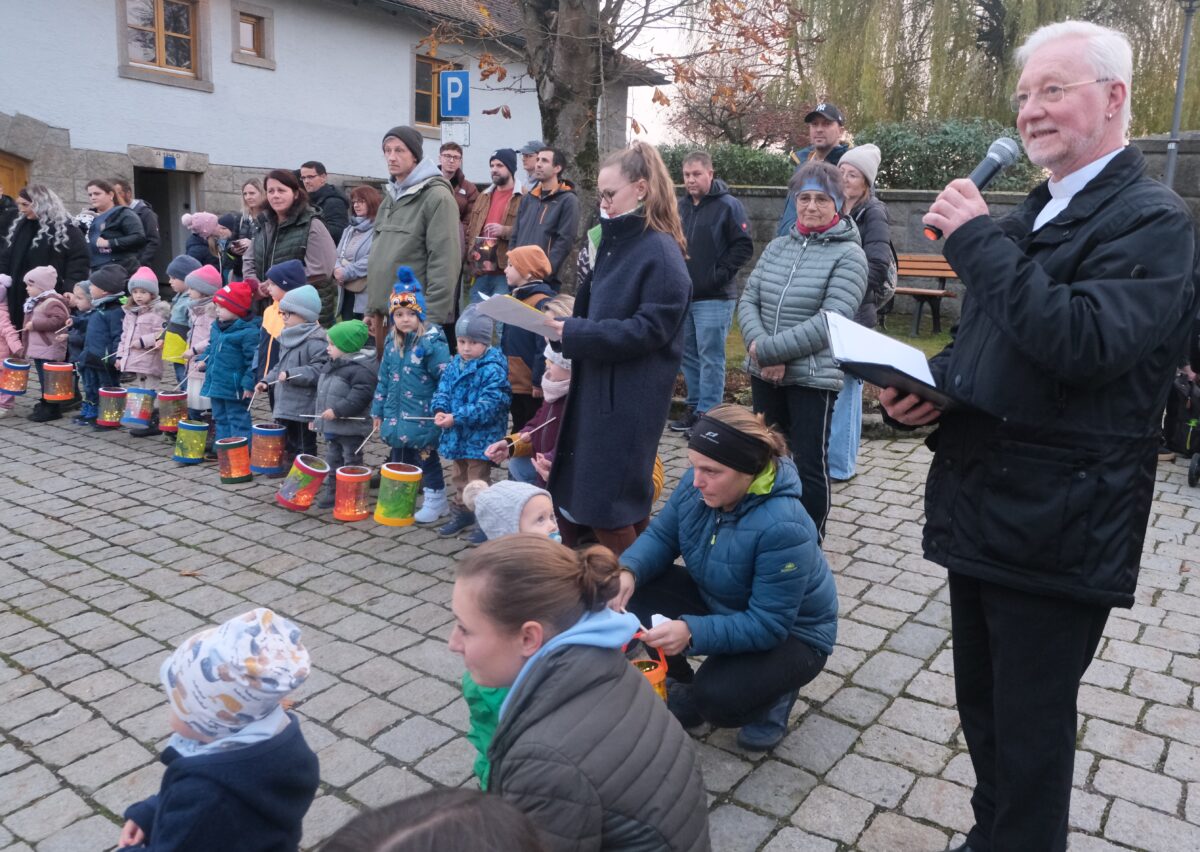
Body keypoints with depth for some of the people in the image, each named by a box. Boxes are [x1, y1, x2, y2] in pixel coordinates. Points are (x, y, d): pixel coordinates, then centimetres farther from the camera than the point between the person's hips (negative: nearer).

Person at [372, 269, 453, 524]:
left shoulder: (432, 342, -14)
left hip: (422, 418, -7)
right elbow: (384, 378, 16)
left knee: (425, 457, 2)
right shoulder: (392, 343, 8)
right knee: (399, 460, 15)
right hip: (397, 416, 7)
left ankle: (435, 502, 15)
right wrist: (378, 410, 17)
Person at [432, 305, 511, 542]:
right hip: (457, 435, 8)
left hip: (480, 437, -8)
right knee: (460, 478, 21)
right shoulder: (454, 364, 6)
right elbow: (443, 390, 9)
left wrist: (456, 417, -28)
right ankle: (461, 514, 37)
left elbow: (489, 405, -25)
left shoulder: (493, 370, -19)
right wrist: (440, 410, -14)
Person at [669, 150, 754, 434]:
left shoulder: (728, 206, -6)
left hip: (714, 298, -7)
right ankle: (694, 406, 22)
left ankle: (708, 413, 0)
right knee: (689, 355, 12)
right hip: (683, 295, 7)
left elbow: (744, 246, -10)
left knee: (710, 357, -6)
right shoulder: (681, 206, 12)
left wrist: (720, 275, -12)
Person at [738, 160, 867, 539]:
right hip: (763, 375, 5)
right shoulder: (777, 246, 7)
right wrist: (762, 353, -15)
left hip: (813, 378, -5)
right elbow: (748, 301, 2)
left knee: (810, 466, 4)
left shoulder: (848, 254, -8)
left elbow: (830, 322, -18)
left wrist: (769, 349, -19)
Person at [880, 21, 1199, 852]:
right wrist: (926, 384, -1)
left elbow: (1084, 343, -28)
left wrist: (977, 239, -21)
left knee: (1029, 728, 7)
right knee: (983, 709, 21)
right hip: (982, 508, 8)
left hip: (1056, 527, -8)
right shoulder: (1032, 214, 14)